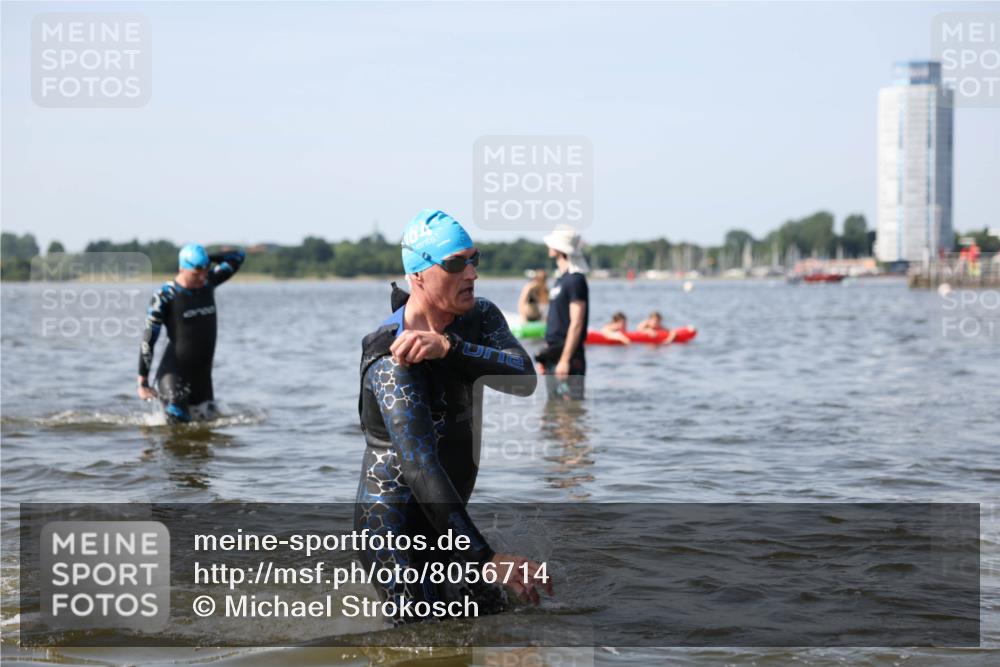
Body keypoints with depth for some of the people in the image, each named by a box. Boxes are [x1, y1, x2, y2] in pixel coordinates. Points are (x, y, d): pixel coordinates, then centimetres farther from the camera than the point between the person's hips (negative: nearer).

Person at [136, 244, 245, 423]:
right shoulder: (165, 296, -11)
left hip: (202, 373, 6)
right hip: (174, 373, -6)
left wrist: (207, 260, 3)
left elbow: (238, 257, 14)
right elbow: (148, 340, -9)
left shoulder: (208, 282, 4)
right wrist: (143, 382, -10)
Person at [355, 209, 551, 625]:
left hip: (446, 515, 8)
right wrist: (488, 558, -38)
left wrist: (449, 347, -34)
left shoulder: (480, 317, 0)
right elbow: (422, 469, -32)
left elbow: (524, 379, -19)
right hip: (396, 523, -8)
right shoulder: (393, 360, -24)